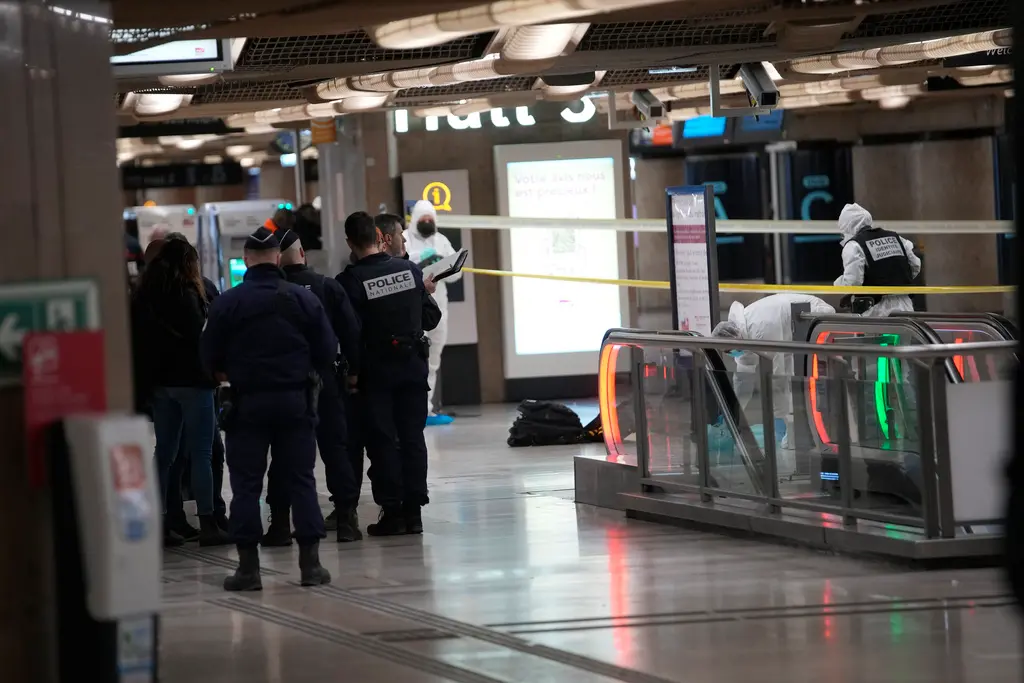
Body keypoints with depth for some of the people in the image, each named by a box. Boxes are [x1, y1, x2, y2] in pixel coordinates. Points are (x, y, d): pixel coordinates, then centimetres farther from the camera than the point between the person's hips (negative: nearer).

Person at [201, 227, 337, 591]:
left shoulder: (227, 302, -6)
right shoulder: (304, 298, -2)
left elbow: (210, 358, -2)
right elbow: (327, 352, 1)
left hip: (247, 403, -1)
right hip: (296, 400, 1)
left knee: (246, 483, 4)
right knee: (301, 479, 8)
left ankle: (248, 566, 2)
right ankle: (311, 563, 6)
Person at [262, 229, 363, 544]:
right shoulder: (329, 287, -2)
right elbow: (351, 331, -3)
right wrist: (352, 369, 5)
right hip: (325, 378, 1)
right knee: (335, 447, 6)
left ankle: (279, 522, 4)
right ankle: (346, 517, 2)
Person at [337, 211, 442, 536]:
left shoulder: (350, 281, -13)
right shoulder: (410, 270, -1)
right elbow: (431, 317, 5)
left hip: (376, 370, -3)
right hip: (413, 364, 3)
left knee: (382, 440, 3)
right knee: (412, 437, 8)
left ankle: (392, 511, 2)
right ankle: (414, 510, 8)